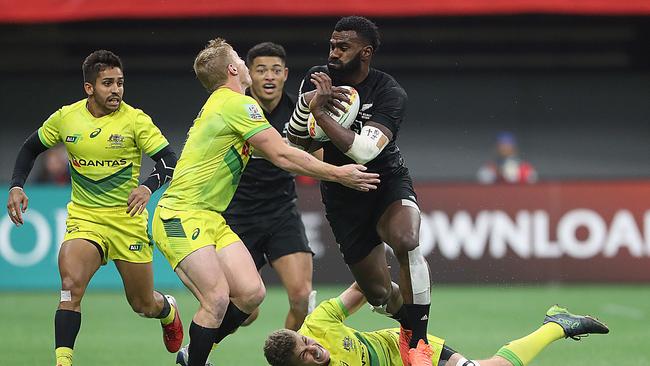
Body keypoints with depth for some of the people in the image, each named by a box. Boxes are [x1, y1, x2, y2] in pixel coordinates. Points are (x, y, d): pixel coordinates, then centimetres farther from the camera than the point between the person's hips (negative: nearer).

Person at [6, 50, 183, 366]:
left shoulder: (135, 120, -10)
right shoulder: (65, 118, -2)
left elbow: (169, 161, -12)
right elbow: (31, 148, 13)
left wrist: (148, 186, -32)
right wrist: (16, 186, -1)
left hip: (128, 219, -1)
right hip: (84, 218, 1)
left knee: (143, 305, 9)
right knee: (70, 285, -26)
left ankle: (168, 310, 46)